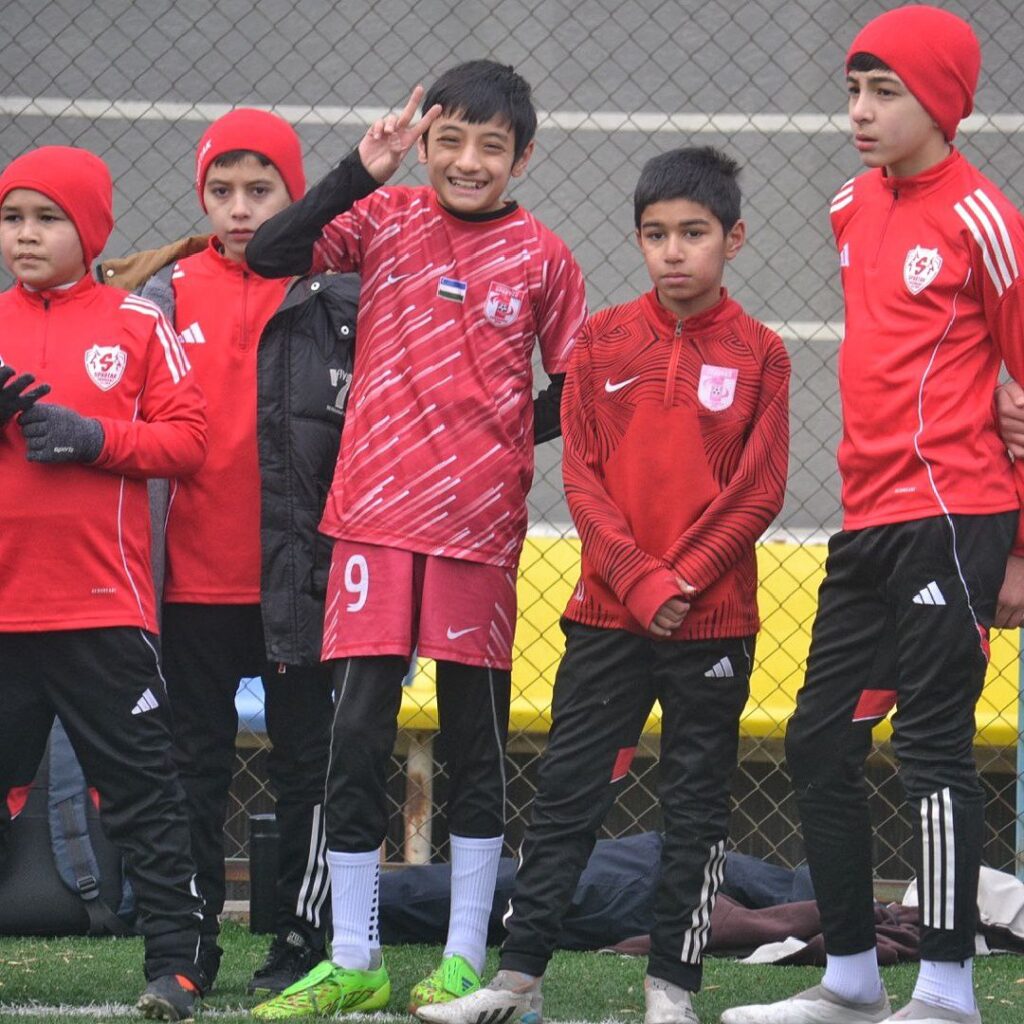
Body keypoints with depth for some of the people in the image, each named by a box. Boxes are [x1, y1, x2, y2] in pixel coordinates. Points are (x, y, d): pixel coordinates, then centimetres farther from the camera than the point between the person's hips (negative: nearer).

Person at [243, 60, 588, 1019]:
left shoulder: (541, 258, 2)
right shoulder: (387, 217, 3)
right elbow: (269, 255, -9)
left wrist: (504, 438, -1)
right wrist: (361, 173, -16)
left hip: (479, 526, 0)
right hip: (375, 517, 1)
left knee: (475, 739, 6)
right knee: (355, 736, 0)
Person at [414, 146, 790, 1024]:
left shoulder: (760, 355, -1)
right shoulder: (603, 341, 4)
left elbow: (759, 492, -5)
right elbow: (582, 477, 0)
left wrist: (683, 579, -13)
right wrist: (638, 581, -11)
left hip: (713, 622, -1)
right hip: (607, 614, 1)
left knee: (697, 806, 4)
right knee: (567, 791, 3)